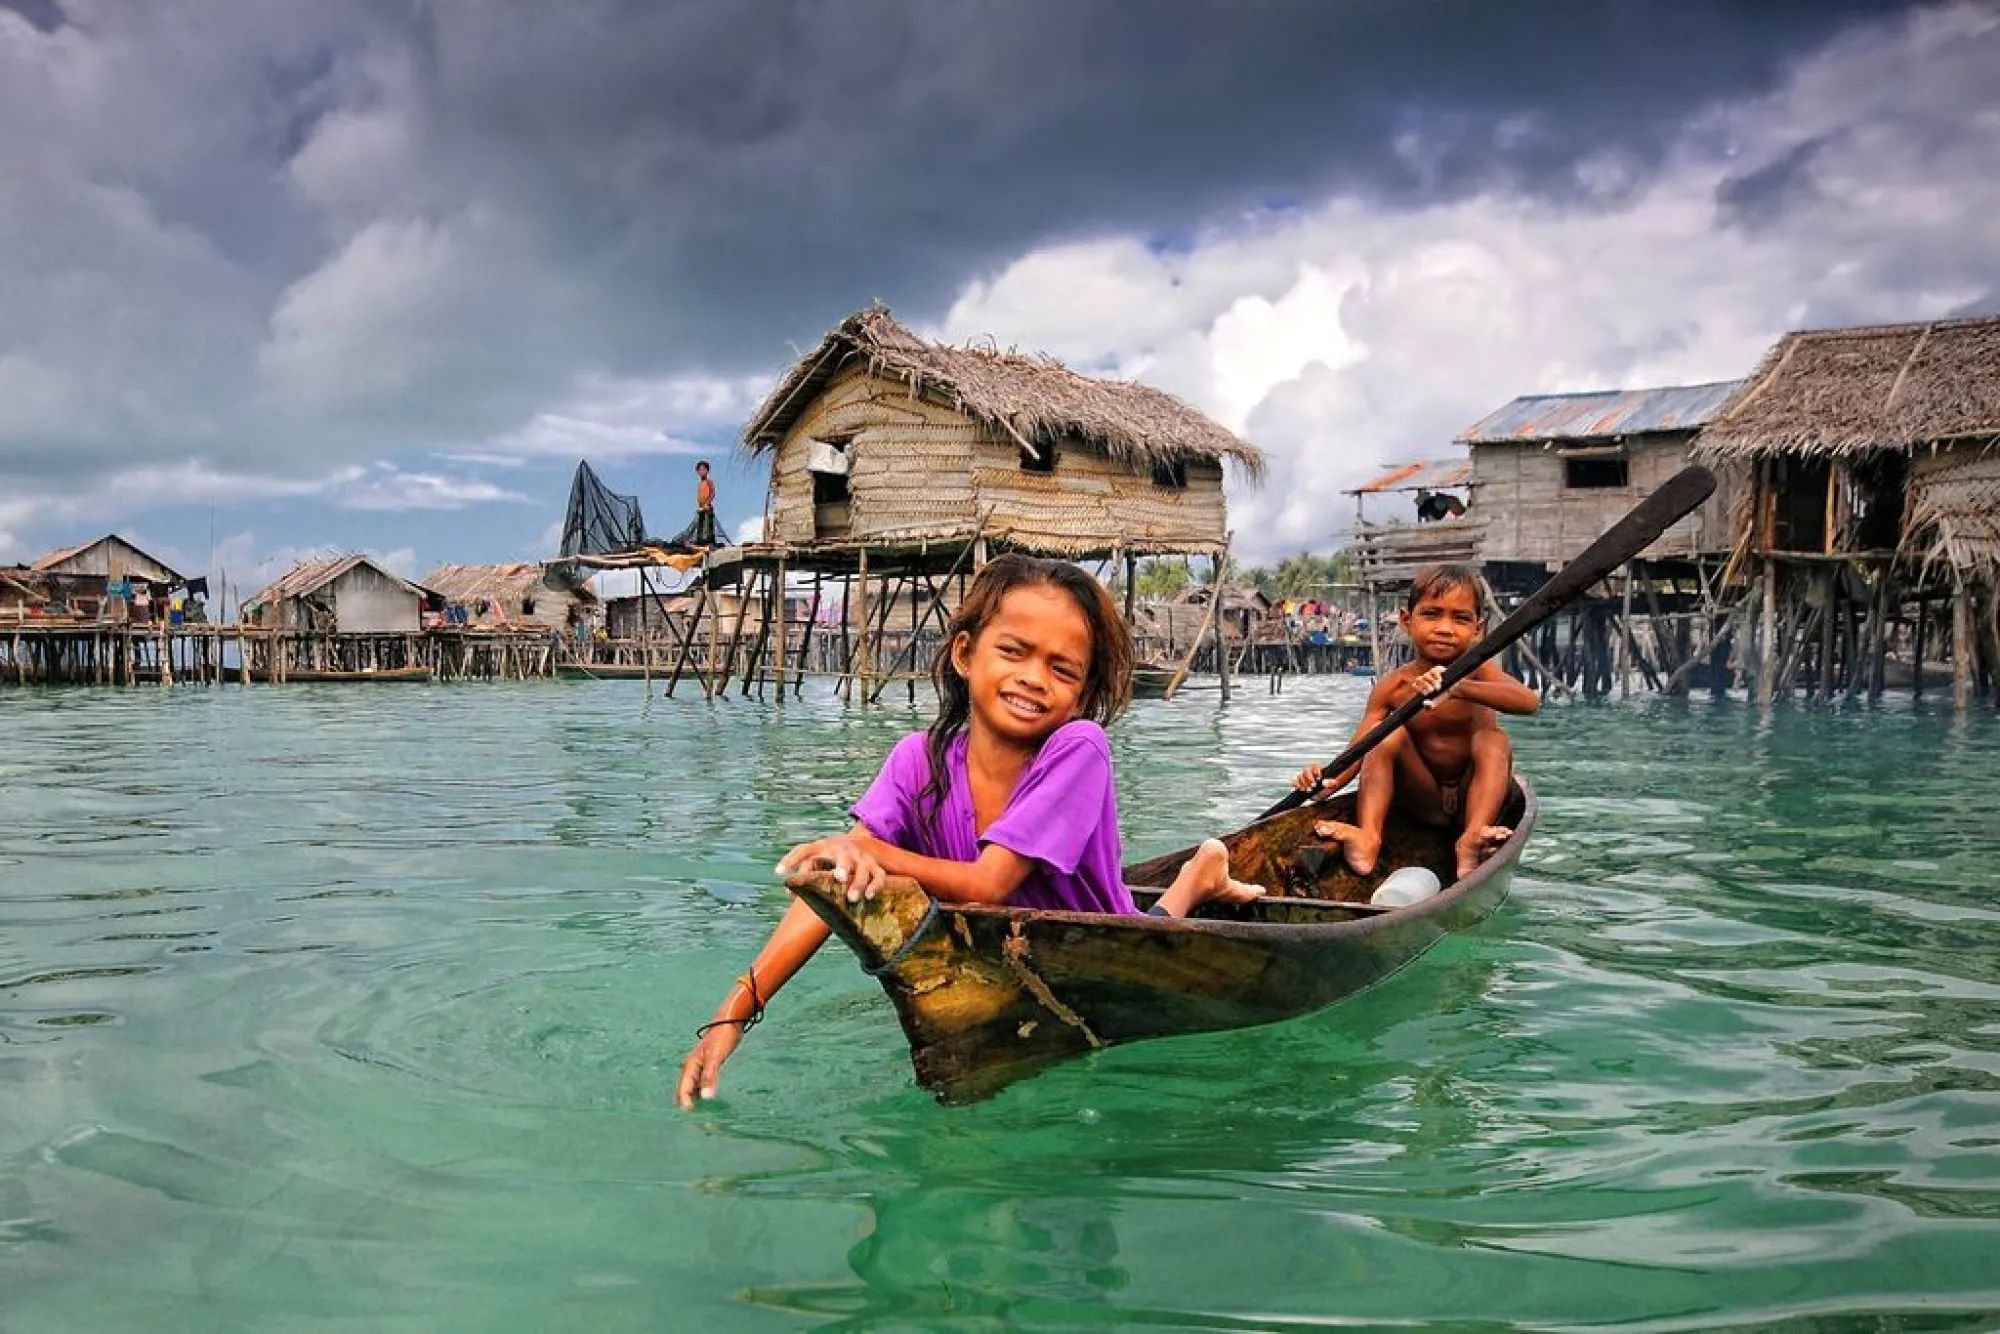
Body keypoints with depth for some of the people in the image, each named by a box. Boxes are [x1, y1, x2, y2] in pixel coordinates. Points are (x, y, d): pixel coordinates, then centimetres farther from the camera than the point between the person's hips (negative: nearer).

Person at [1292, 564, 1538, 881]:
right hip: (1423, 801, 1)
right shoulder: (1392, 687, -6)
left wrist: (1458, 687, -46)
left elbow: (1530, 702, -30)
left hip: (1470, 797, -1)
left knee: (1492, 738, -24)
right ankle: (1367, 837, -34)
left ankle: (1473, 837, -42)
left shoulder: (1476, 669, -11)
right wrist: (1330, 781, -37)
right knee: (1390, 733, -18)